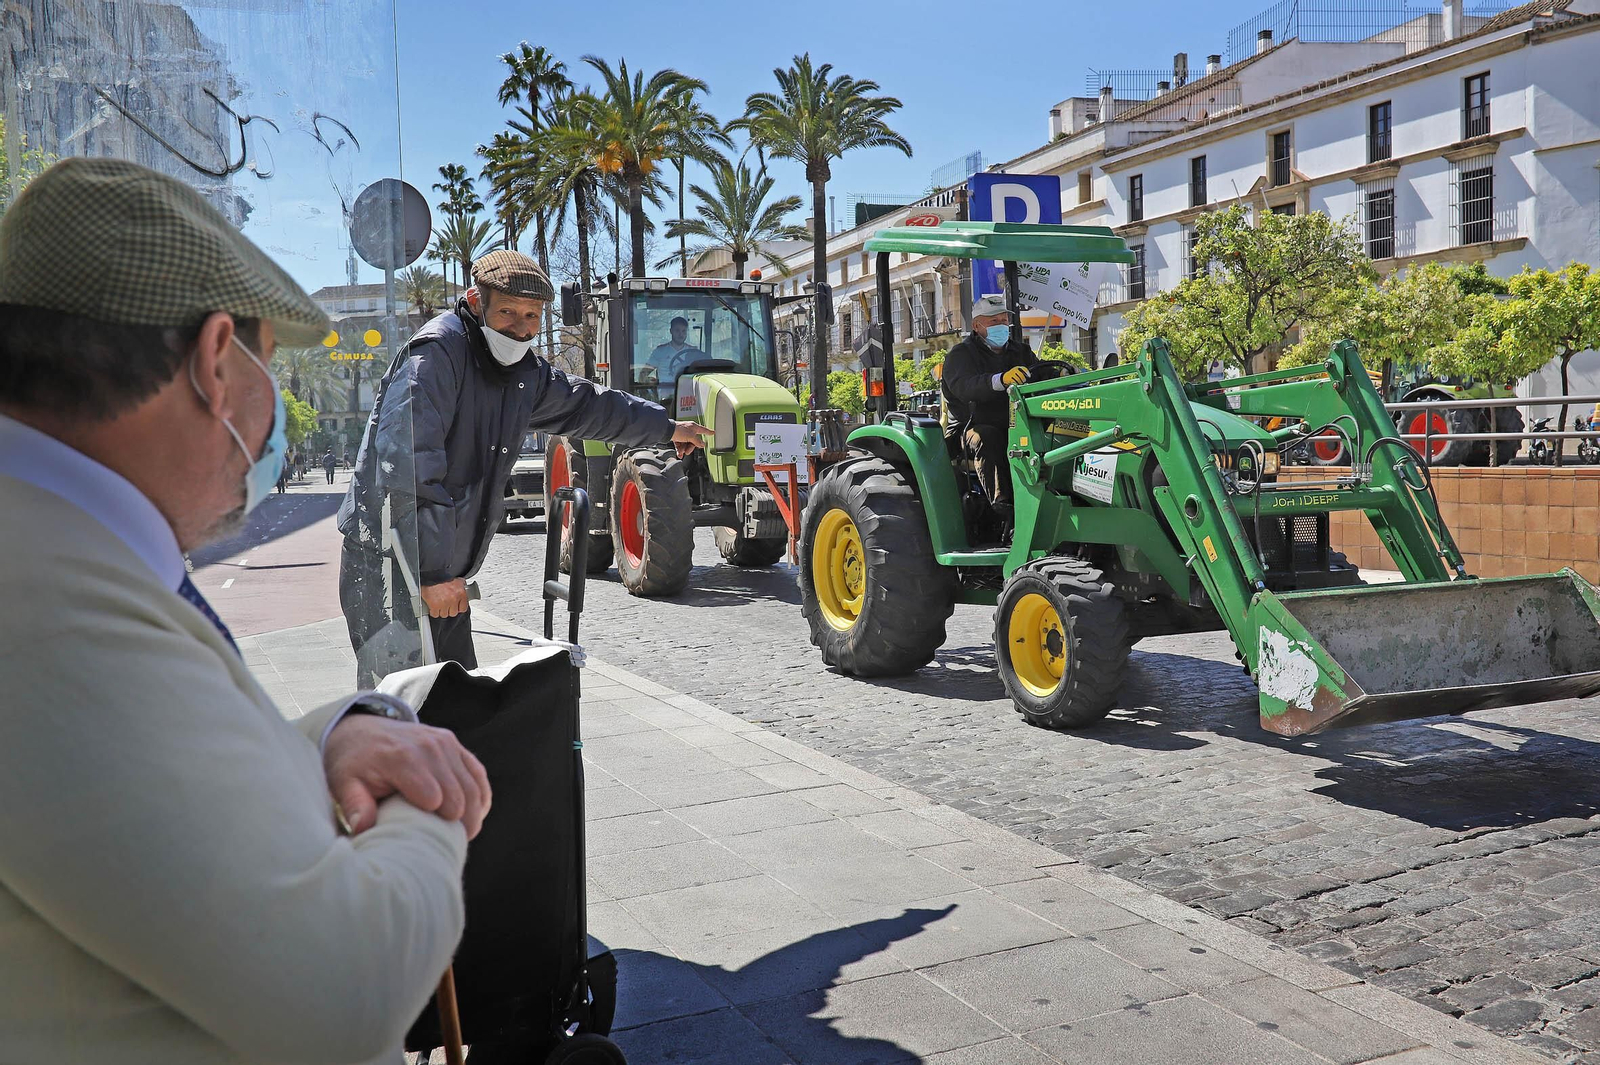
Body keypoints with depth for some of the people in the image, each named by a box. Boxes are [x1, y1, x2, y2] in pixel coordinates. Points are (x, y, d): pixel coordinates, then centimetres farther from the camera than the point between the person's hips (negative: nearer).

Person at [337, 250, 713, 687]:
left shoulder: (526, 372, 12)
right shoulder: (436, 353, -16)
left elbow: (585, 405, 32)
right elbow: (407, 468, -23)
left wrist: (666, 427, 43)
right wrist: (433, 572, -25)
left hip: (442, 573, 9)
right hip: (387, 565, -9)